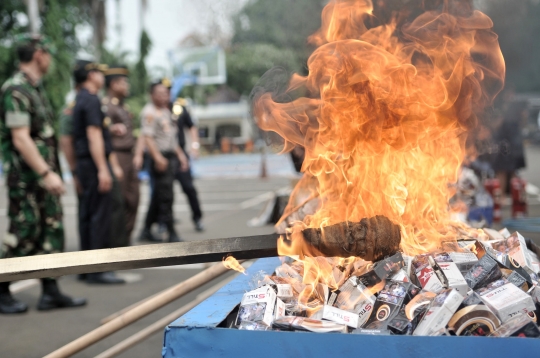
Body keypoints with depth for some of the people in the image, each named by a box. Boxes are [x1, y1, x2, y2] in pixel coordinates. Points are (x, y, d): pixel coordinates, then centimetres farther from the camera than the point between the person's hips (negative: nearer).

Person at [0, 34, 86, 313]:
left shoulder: (36, 89, 16)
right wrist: (46, 173, -25)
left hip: (44, 177, 9)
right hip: (26, 178, -9)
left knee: (52, 231, 9)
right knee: (23, 236, -3)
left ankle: (50, 292, 14)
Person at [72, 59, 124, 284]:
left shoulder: (80, 100, 18)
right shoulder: (91, 100, -13)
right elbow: (94, 136, -20)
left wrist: (107, 126, 32)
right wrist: (103, 170, -22)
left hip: (84, 164, 10)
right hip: (95, 163, -10)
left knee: (87, 215, 11)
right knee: (100, 216, -9)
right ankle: (97, 270, -8)